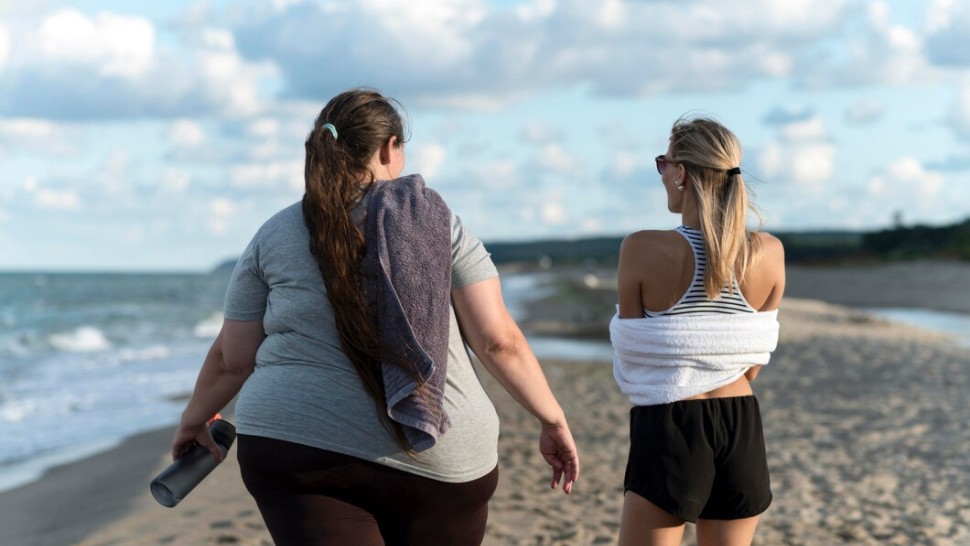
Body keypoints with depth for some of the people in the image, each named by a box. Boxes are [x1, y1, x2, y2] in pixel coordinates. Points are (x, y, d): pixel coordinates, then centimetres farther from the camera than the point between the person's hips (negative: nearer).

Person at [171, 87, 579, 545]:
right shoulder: (437, 221, 3)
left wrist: (195, 419, 29)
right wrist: (553, 420, 8)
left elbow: (232, 358, 12)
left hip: (300, 445, 0)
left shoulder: (275, 236, 8)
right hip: (438, 460, 0)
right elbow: (497, 340, -2)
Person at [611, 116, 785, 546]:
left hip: (668, 428, -4)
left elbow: (632, 355, -5)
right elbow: (754, 363, 5)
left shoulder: (643, 250, -15)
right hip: (741, 426, 4)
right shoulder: (769, 253, -4)